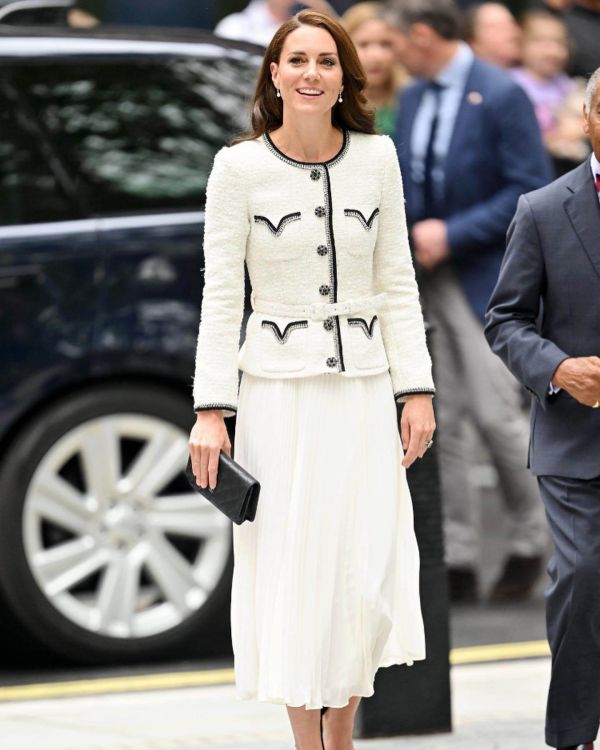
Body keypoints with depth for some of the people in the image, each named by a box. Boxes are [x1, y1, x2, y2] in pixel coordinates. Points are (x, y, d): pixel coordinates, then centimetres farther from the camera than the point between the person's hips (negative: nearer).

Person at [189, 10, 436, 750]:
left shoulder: (377, 158, 4)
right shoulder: (239, 167, -3)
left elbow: (397, 285, 8)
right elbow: (221, 293, -3)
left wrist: (416, 389, 2)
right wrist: (210, 409, -8)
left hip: (363, 389, 2)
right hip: (279, 391, -2)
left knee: (371, 572, -1)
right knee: (291, 571, 1)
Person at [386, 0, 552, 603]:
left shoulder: (501, 96, -10)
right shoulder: (412, 99, 12)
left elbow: (530, 190, -13)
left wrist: (452, 233, -18)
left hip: (484, 276, -6)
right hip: (423, 276, 6)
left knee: (494, 413, -9)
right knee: (438, 421, 3)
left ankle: (528, 542, 11)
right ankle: (456, 564, 7)